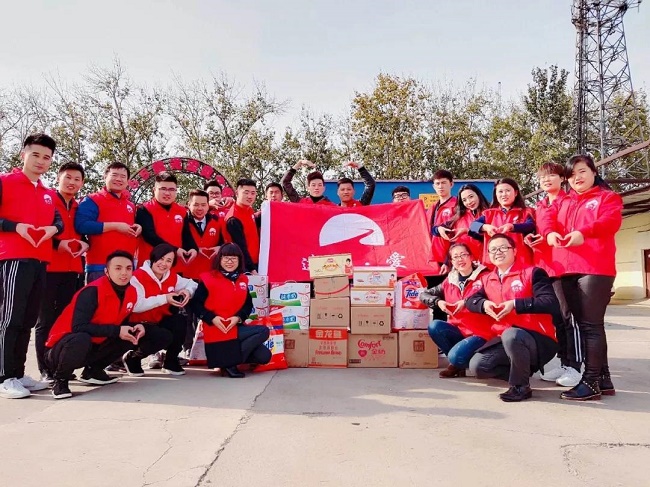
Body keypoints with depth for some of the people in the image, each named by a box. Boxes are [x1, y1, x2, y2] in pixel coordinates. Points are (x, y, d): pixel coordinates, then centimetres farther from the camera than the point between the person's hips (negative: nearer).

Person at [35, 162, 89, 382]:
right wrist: (58, 243, -18)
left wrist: (84, 243, 0)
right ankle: (45, 370, 3)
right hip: (48, 267, -5)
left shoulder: (80, 207, 16)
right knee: (46, 319, -2)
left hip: (72, 269, 6)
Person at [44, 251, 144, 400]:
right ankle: (60, 380, -8)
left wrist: (135, 327, -12)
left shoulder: (131, 292, -2)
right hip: (62, 347, -7)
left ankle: (92, 371, 10)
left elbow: (122, 323, 11)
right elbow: (78, 327, -31)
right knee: (81, 339, -39)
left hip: (93, 347, 8)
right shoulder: (93, 291, -24)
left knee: (133, 334, -3)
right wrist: (116, 331, -30)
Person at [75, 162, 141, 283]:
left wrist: (137, 228, 7)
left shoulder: (131, 205, 20)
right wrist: (115, 226, -15)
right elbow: (81, 225, -15)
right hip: (100, 266, -6)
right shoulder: (92, 200, -1)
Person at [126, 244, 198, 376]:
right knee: (165, 337, -31)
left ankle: (171, 361, 1)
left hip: (159, 322, 6)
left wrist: (187, 291, -13)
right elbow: (136, 306, -32)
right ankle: (132, 358, -1)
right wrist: (164, 298, -32)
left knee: (181, 321, -21)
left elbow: (191, 284, 12)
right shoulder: (138, 277, -20)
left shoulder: (172, 276, 1)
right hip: (138, 325, -6)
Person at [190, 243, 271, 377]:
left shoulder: (242, 280, 10)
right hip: (217, 331, -6)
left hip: (236, 328, 6)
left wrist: (239, 317, -10)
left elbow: (248, 304, 10)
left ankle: (231, 358, 7)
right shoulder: (208, 279, -4)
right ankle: (230, 363, -10)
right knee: (263, 332, -19)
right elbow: (196, 304, -6)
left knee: (264, 356, -6)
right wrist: (212, 318, -19)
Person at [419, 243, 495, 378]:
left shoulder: (484, 277, -7)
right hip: (458, 330, 6)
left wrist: (467, 302, -28)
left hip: (480, 333, -5)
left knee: (456, 356, -29)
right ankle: (456, 362, 0)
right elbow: (423, 294, 11)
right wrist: (438, 302, -9)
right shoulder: (450, 281, 8)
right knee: (434, 326, -22)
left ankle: (458, 362, 11)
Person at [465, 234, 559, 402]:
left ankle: (521, 386, -14)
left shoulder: (532, 273, -6)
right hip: (504, 338, 6)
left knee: (511, 335, -39)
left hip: (538, 339, -6)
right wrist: (483, 304, -8)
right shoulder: (487, 279, 12)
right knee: (477, 365, -11)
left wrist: (515, 304, -24)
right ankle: (523, 371, 10)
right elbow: (470, 300, 16)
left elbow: (551, 304, -18)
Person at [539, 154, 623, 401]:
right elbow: (547, 218, 5)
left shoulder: (608, 197, 8)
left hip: (595, 269, -6)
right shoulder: (563, 202, 24)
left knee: (591, 324, -8)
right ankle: (603, 378, 18)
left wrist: (583, 232, -30)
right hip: (567, 270, 6)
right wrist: (550, 232, -19)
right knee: (584, 325, 9)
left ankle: (590, 381, -3)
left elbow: (611, 221, -12)